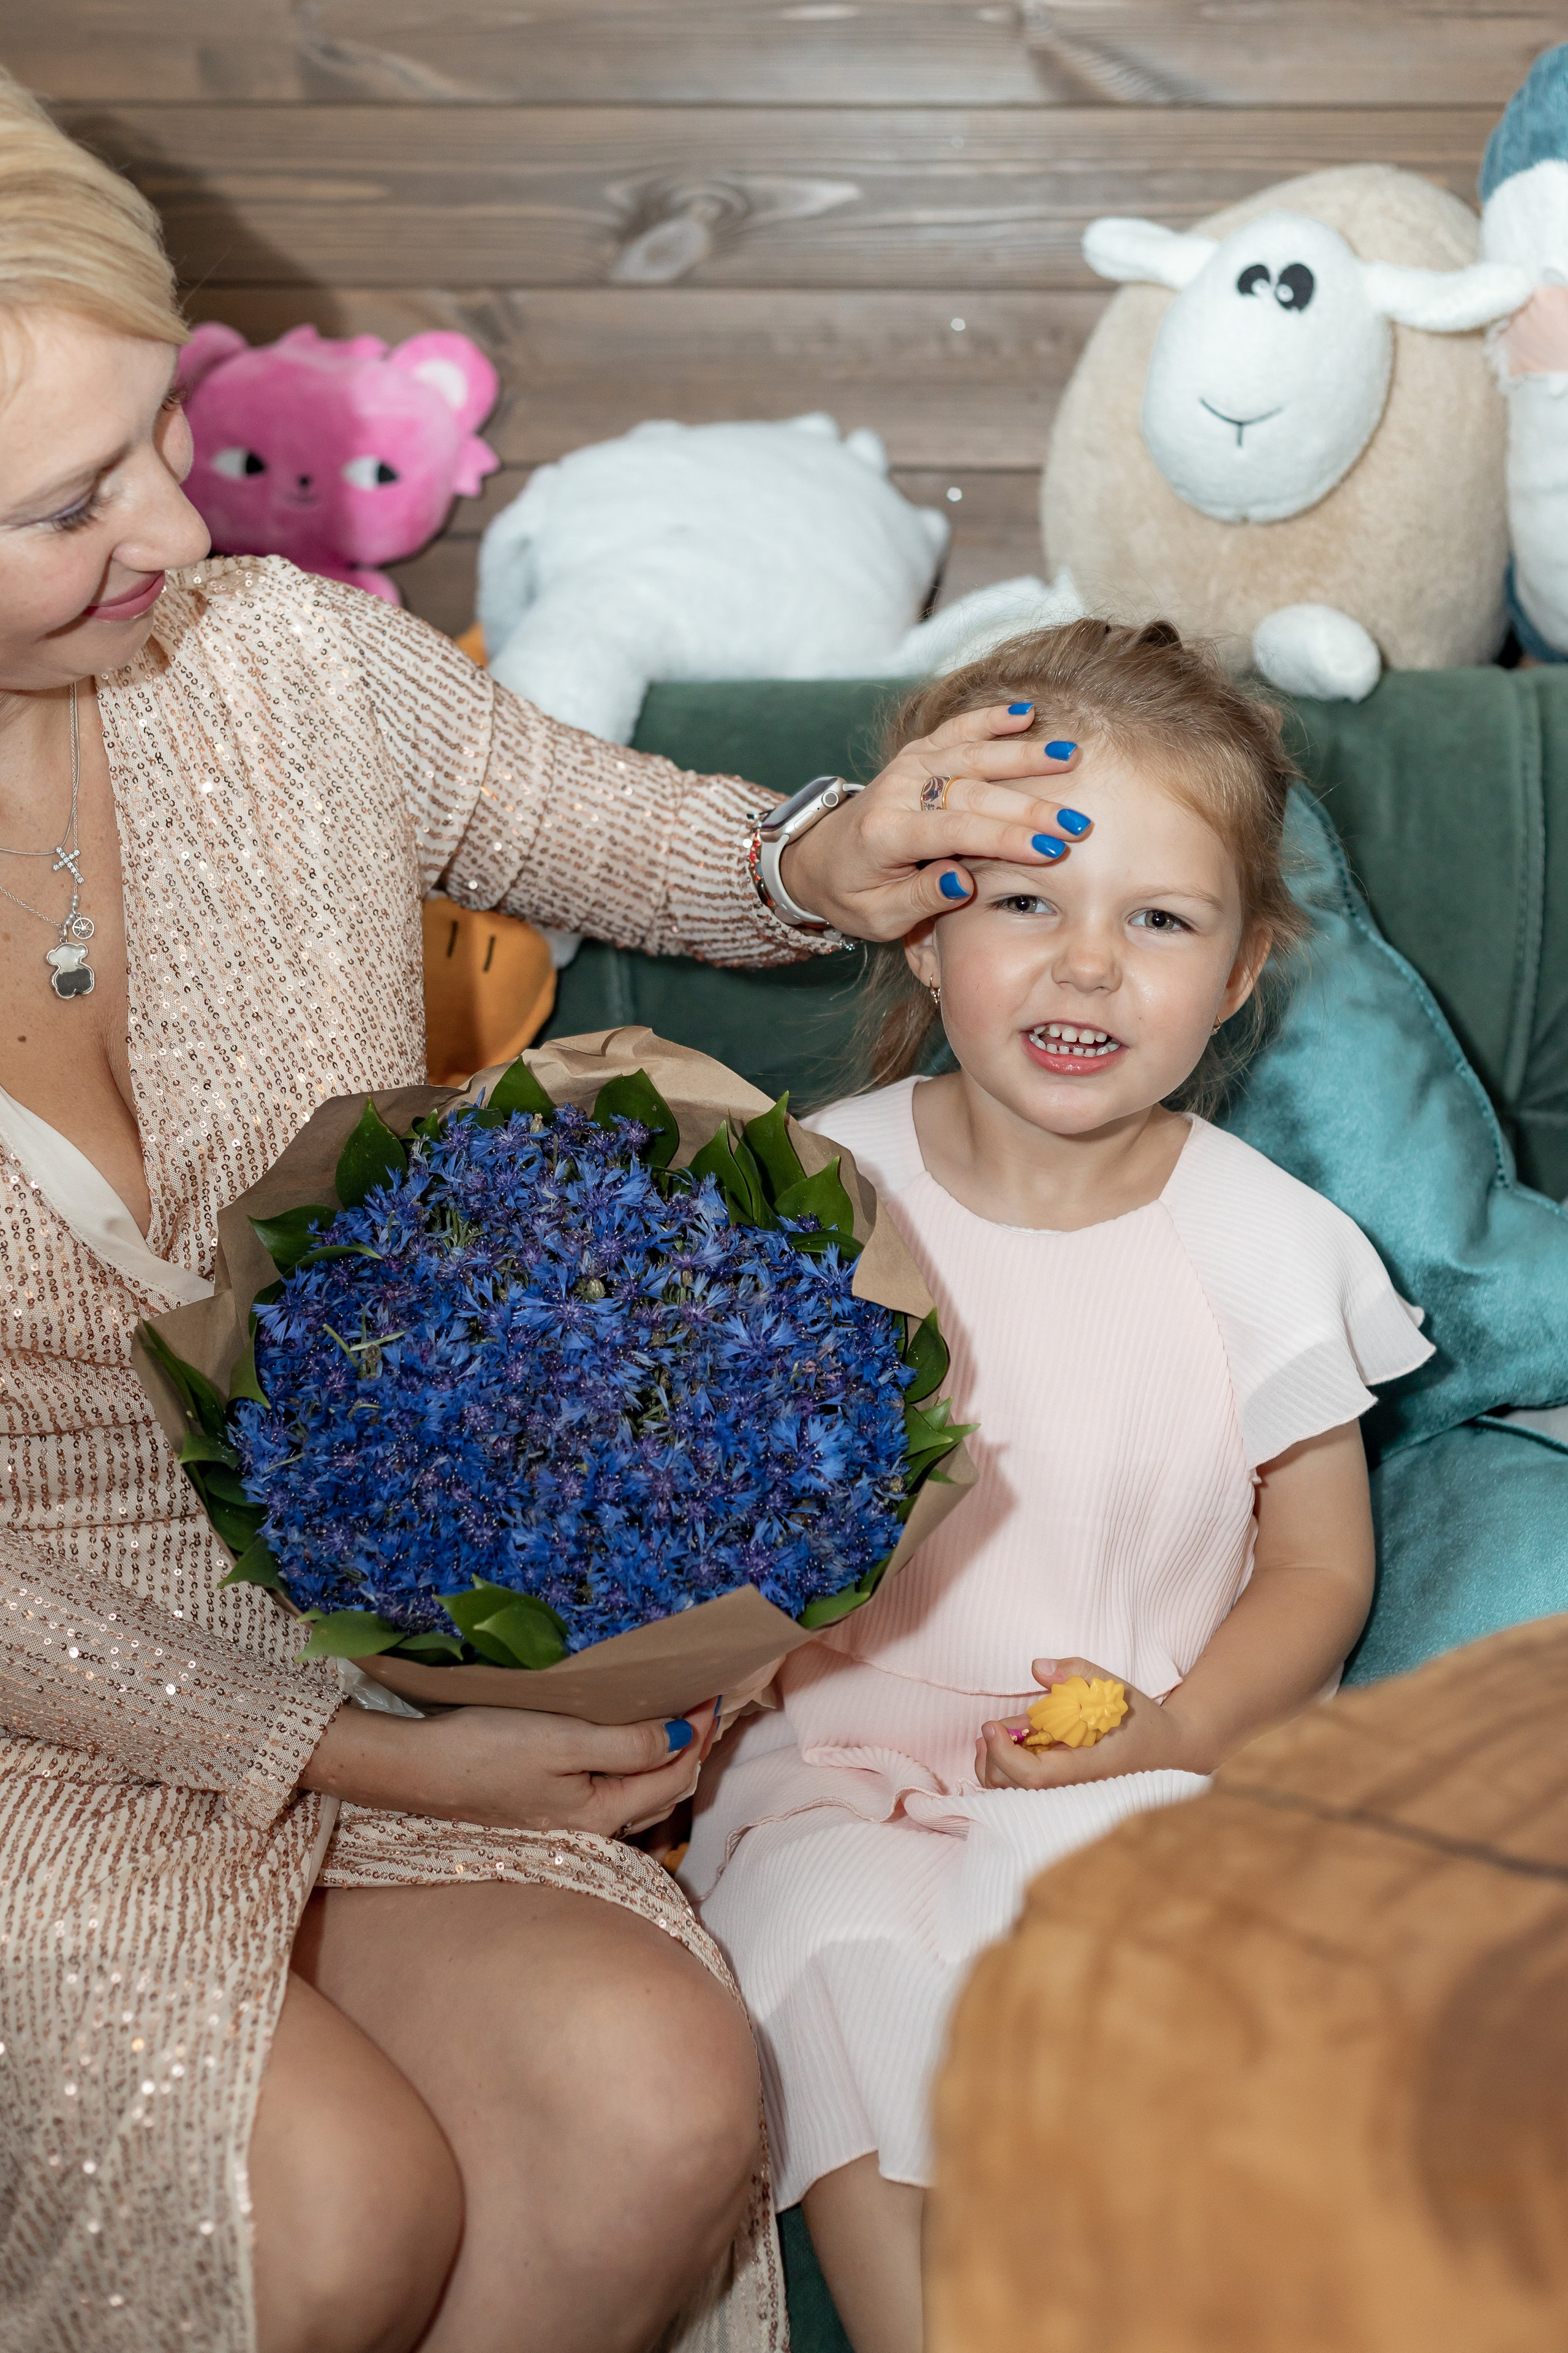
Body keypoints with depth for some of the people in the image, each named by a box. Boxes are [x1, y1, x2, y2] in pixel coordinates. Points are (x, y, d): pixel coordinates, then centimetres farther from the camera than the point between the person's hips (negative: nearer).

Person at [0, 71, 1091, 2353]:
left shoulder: (292, 669, -7)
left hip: (354, 1624, 4)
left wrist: (811, 864, -7)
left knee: (662, 2110, -18)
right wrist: (368, 1760, -17)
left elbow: (595, 820, 16)